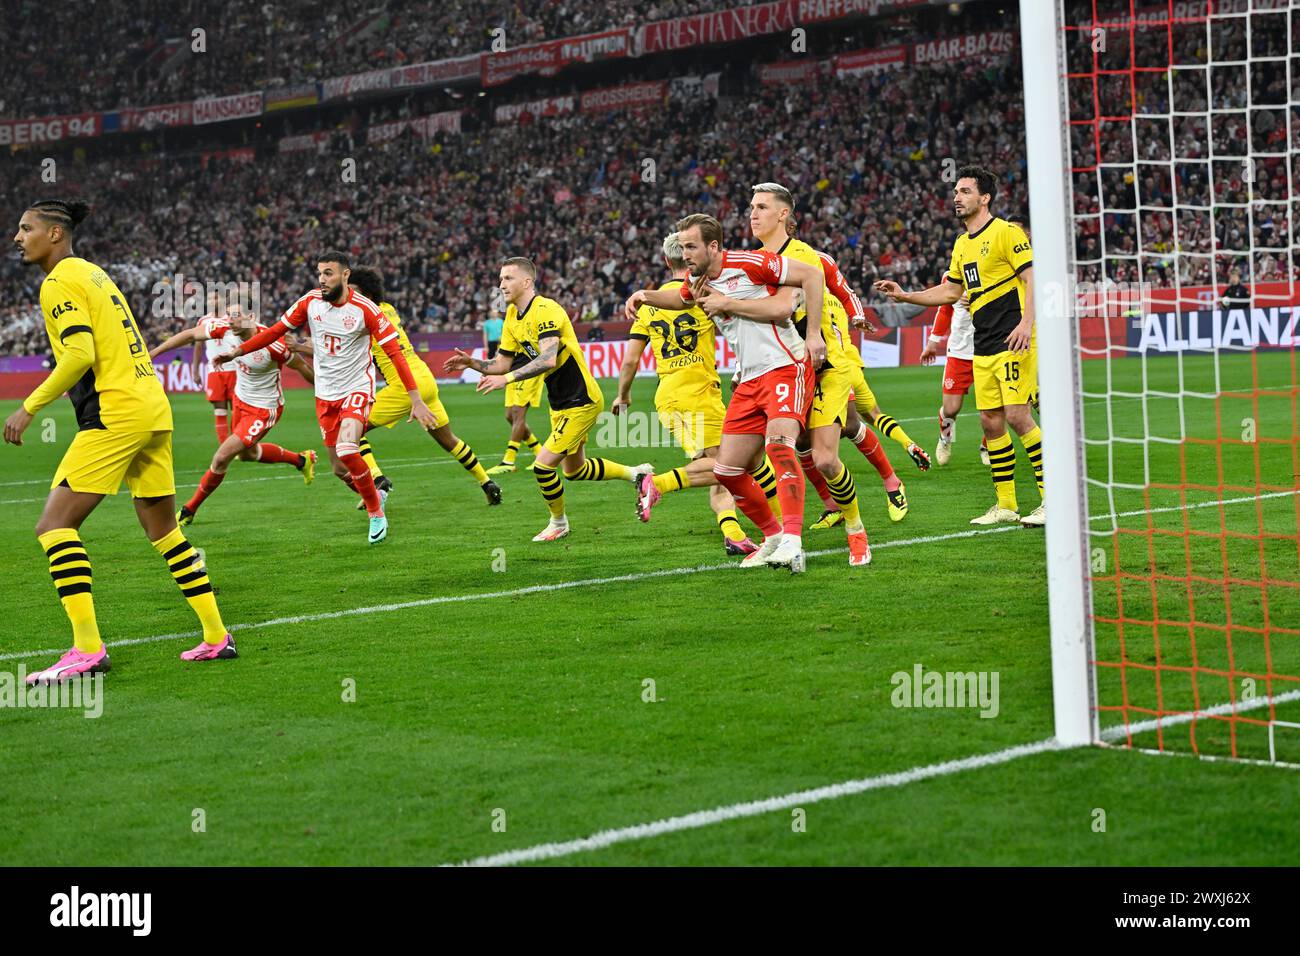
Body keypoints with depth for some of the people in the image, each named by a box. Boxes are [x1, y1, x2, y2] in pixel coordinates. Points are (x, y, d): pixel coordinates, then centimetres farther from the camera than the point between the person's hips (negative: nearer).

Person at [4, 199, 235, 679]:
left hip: (115, 414, -9)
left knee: (54, 525, -9)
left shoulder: (59, 282, -7)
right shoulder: (93, 272, 20)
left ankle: (87, 649, -16)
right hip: (153, 410, 9)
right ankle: (217, 637, 18)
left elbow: (81, 354, -19)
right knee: (163, 528, 17)